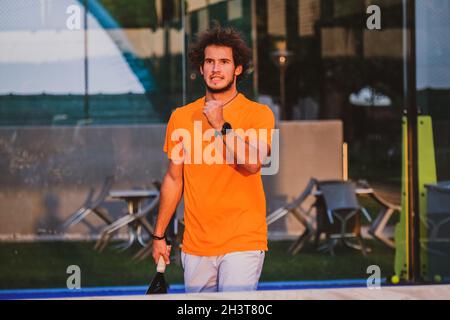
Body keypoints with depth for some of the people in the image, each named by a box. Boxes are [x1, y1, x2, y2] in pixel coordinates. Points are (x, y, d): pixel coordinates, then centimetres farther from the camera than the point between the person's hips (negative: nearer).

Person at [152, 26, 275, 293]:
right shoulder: (181, 117, 9)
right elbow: (174, 179, 15)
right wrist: (159, 234, 15)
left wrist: (221, 125, -21)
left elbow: (253, 163, -18)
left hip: (242, 242, -4)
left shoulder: (258, 114, -2)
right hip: (195, 245, 4)